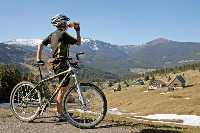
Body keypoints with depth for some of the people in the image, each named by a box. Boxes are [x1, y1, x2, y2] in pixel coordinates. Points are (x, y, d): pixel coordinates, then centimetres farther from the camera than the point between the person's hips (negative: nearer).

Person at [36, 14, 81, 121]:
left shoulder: (52, 35, 15)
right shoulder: (63, 34, -10)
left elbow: (40, 45, 12)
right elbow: (78, 42, -5)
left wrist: (38, 59, 12)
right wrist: (78, 31, 4)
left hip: (55, 63, 9)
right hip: (61, 64, -9)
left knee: (65, 86, 17)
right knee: (63, 89, -5)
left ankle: (61, 111, 21)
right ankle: (59, 114, -1)